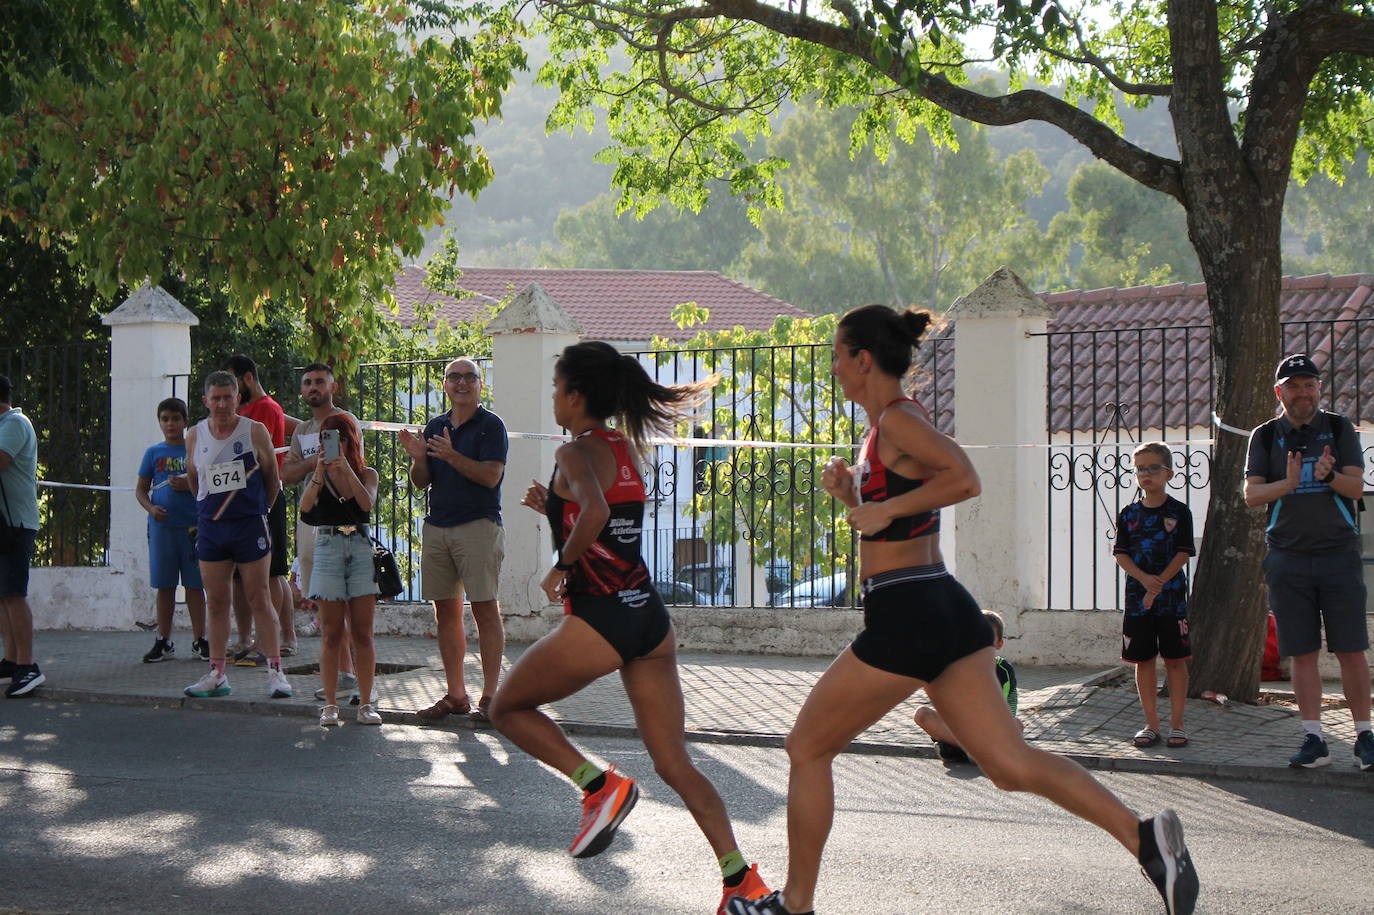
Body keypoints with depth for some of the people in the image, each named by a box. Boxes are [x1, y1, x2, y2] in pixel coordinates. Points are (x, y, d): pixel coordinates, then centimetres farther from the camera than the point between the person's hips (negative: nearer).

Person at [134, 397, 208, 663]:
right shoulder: (154, 453, 9)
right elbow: (140, 489, 11)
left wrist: (190, 486, -13)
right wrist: (151, 508, -7)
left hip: (193, 526, -2)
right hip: (162, 525, 2)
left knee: (194, 584, 1)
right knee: (165, 585, 6)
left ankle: (199, 639, 8)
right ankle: (164, 641, 11)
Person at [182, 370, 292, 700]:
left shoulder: (256, 432, -5)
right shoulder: (195, 436, 5)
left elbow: (272, 478, 4)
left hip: (250, 524, -3)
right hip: (210, 526, 3)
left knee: (259, 600, -2)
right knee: (215, 603, 6)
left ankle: (275, 671, 1)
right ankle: (217, 675, 11)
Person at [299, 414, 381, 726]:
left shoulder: (367, 474, 9)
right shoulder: (318, 477, 9)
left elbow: (367, 502, -11)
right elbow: (305, 506, -9)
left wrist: (347, 469, -17)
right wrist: (320, 472, -20)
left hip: (361, 547, 0)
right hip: (328, 547, 0)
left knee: (362, 633, 0)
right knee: (331, 633, -1)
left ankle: (366, 703, 3)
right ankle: (330, 704, 2)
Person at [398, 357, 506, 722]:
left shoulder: (491, 425, -2)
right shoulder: (435, 426, 16)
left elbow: (490, 476, -14)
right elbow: (420, 482, 14)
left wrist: (452, 456, -24)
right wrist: (418, 458, -7)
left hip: (478, 525, -6)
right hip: (437, 525, 6)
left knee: (484, 609, -6)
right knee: (445, 610, 6)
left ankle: (490, 696, -4)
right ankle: (456, 694, 12)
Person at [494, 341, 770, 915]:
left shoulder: (576, 452, -8)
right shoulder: (625, 448, 15)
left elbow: (595, 513, -29)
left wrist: (562, 566, -14)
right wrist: (553, 508, 24)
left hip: (600, 620, -8)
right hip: (651, 620, 8)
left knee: (508, 709, 15)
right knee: (674, 764, 8)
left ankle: (600, 786, -3)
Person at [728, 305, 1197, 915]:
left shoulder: (898, 419, -10)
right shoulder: (891, 425, 18)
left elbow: (965, 479, -26)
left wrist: (884, 508, -19)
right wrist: (851, 492, 11)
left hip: (905, 618, -9)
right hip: (948, 612, 9)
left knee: (806, 750, 7)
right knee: (1010, 764, 2)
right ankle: (1145, 836, -11)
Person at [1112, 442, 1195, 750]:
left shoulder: (1179, 512, -1)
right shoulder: (1129, 514, 7)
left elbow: (1183, 554, -6)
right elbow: (1121, 554, 2)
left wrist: (1158, 584, -15)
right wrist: (1144, 578, -15)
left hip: (1171, 596, -3)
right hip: (1137, 596, 3)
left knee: (1175, 660, 0)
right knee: (1143, 660, 6)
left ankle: (1177, 725, 6)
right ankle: (1151, 724, 14)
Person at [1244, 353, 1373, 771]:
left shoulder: (1339, 429, 6)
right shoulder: (1265, 436, 7)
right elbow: (1252, 494, -2)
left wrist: (1329, 476, -23)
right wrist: (1288, 483, -20)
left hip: (1339, 553, -1)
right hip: (1288, 559, 1)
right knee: (1302, 653, 1)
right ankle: (1314, 740, 6)